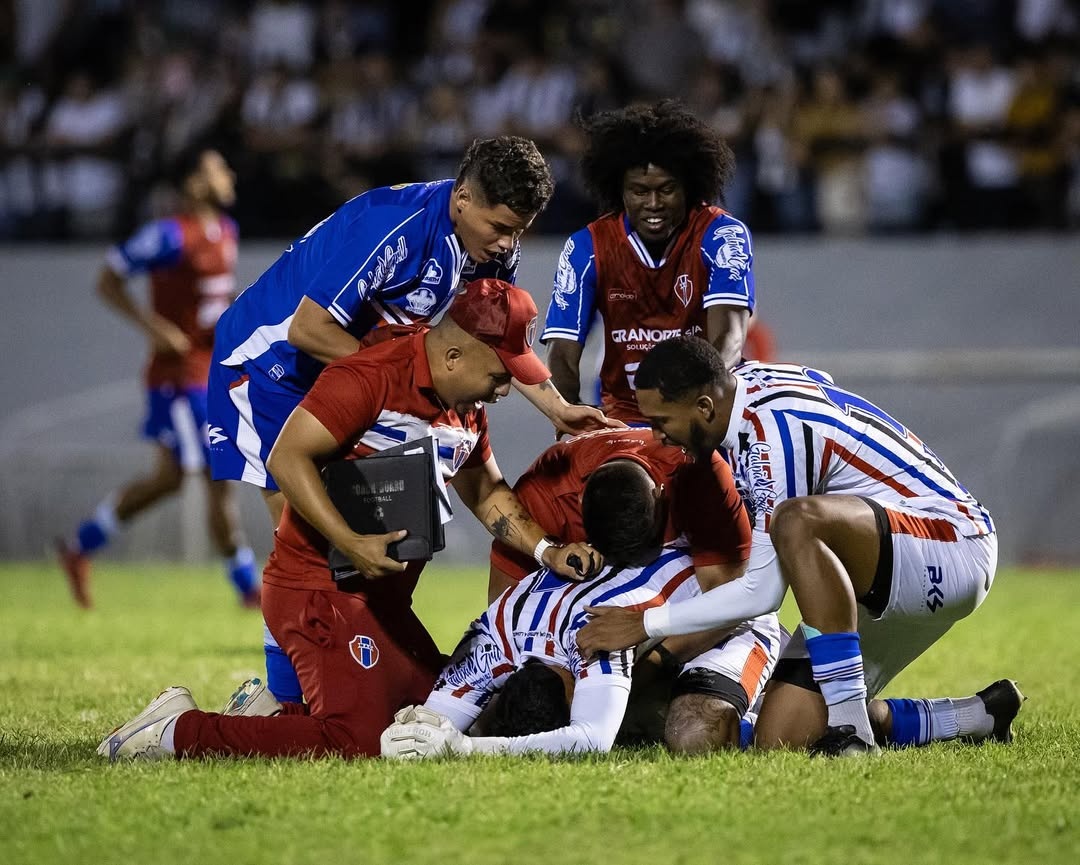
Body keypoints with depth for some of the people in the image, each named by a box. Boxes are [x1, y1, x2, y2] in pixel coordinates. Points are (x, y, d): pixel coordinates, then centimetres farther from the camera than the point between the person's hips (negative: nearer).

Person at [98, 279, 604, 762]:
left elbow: (486, 494, 23)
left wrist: (546, 552, 8)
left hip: (384, 598, 10)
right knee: (357, 742, -20)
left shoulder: (467, 409, 11)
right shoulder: (369, 378, -18)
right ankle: (180, 733, -7)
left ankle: (271, 713, 14)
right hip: (319, 590, -10)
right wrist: (351, 544, -29)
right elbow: (287, 458, -21)